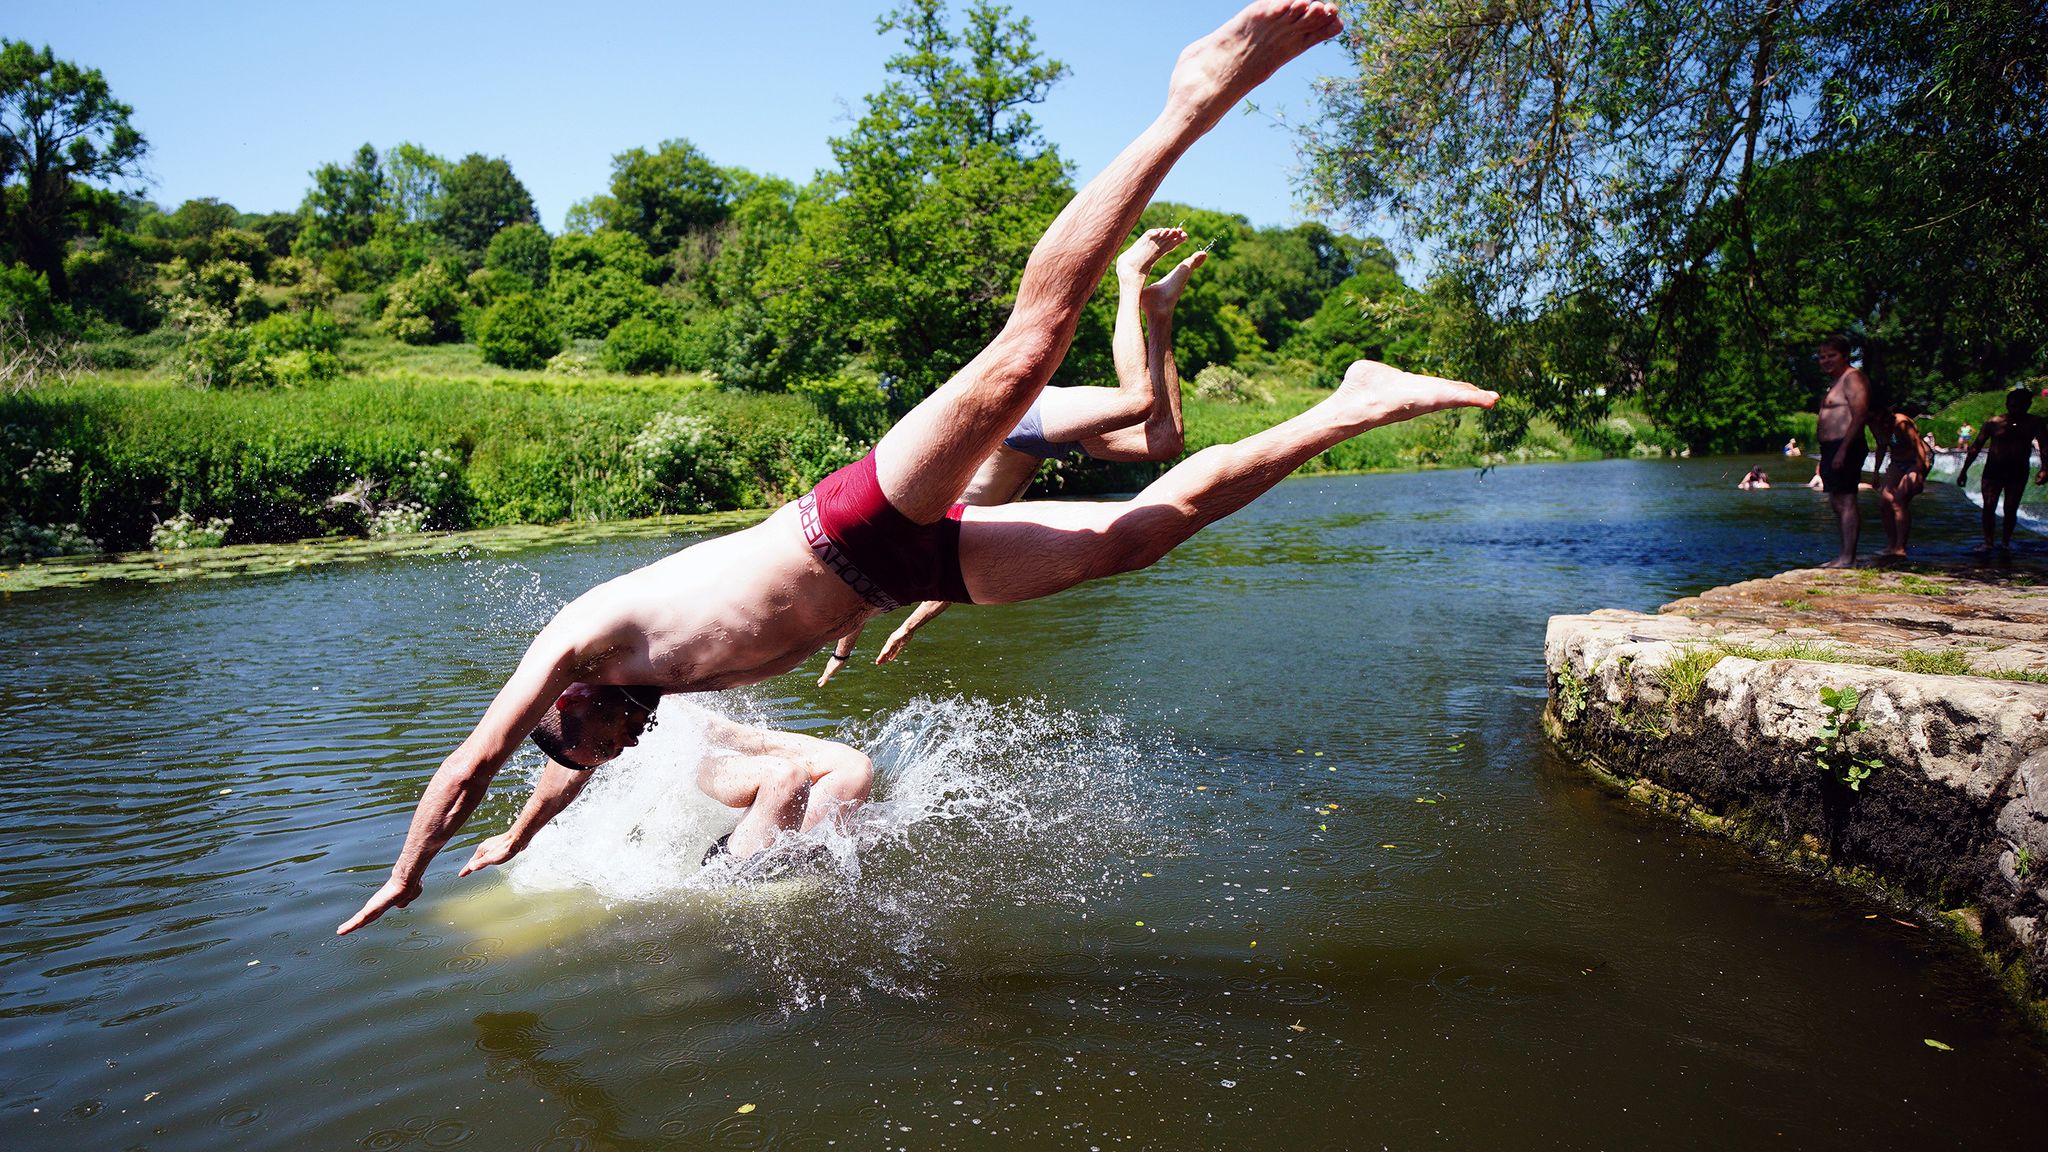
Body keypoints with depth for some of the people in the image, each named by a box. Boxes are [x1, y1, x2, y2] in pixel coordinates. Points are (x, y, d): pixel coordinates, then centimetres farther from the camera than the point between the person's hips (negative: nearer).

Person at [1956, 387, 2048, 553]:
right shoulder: (1994, 423, -3)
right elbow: (1976, 446, 0)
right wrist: (1964, 470, -3)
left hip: (2017, 473, 1)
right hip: (1993, 471, -1)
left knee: (2011, 509, 5)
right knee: (1989, 507, -5)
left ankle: (2005, 541, 19)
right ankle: (1987, 542, 0)